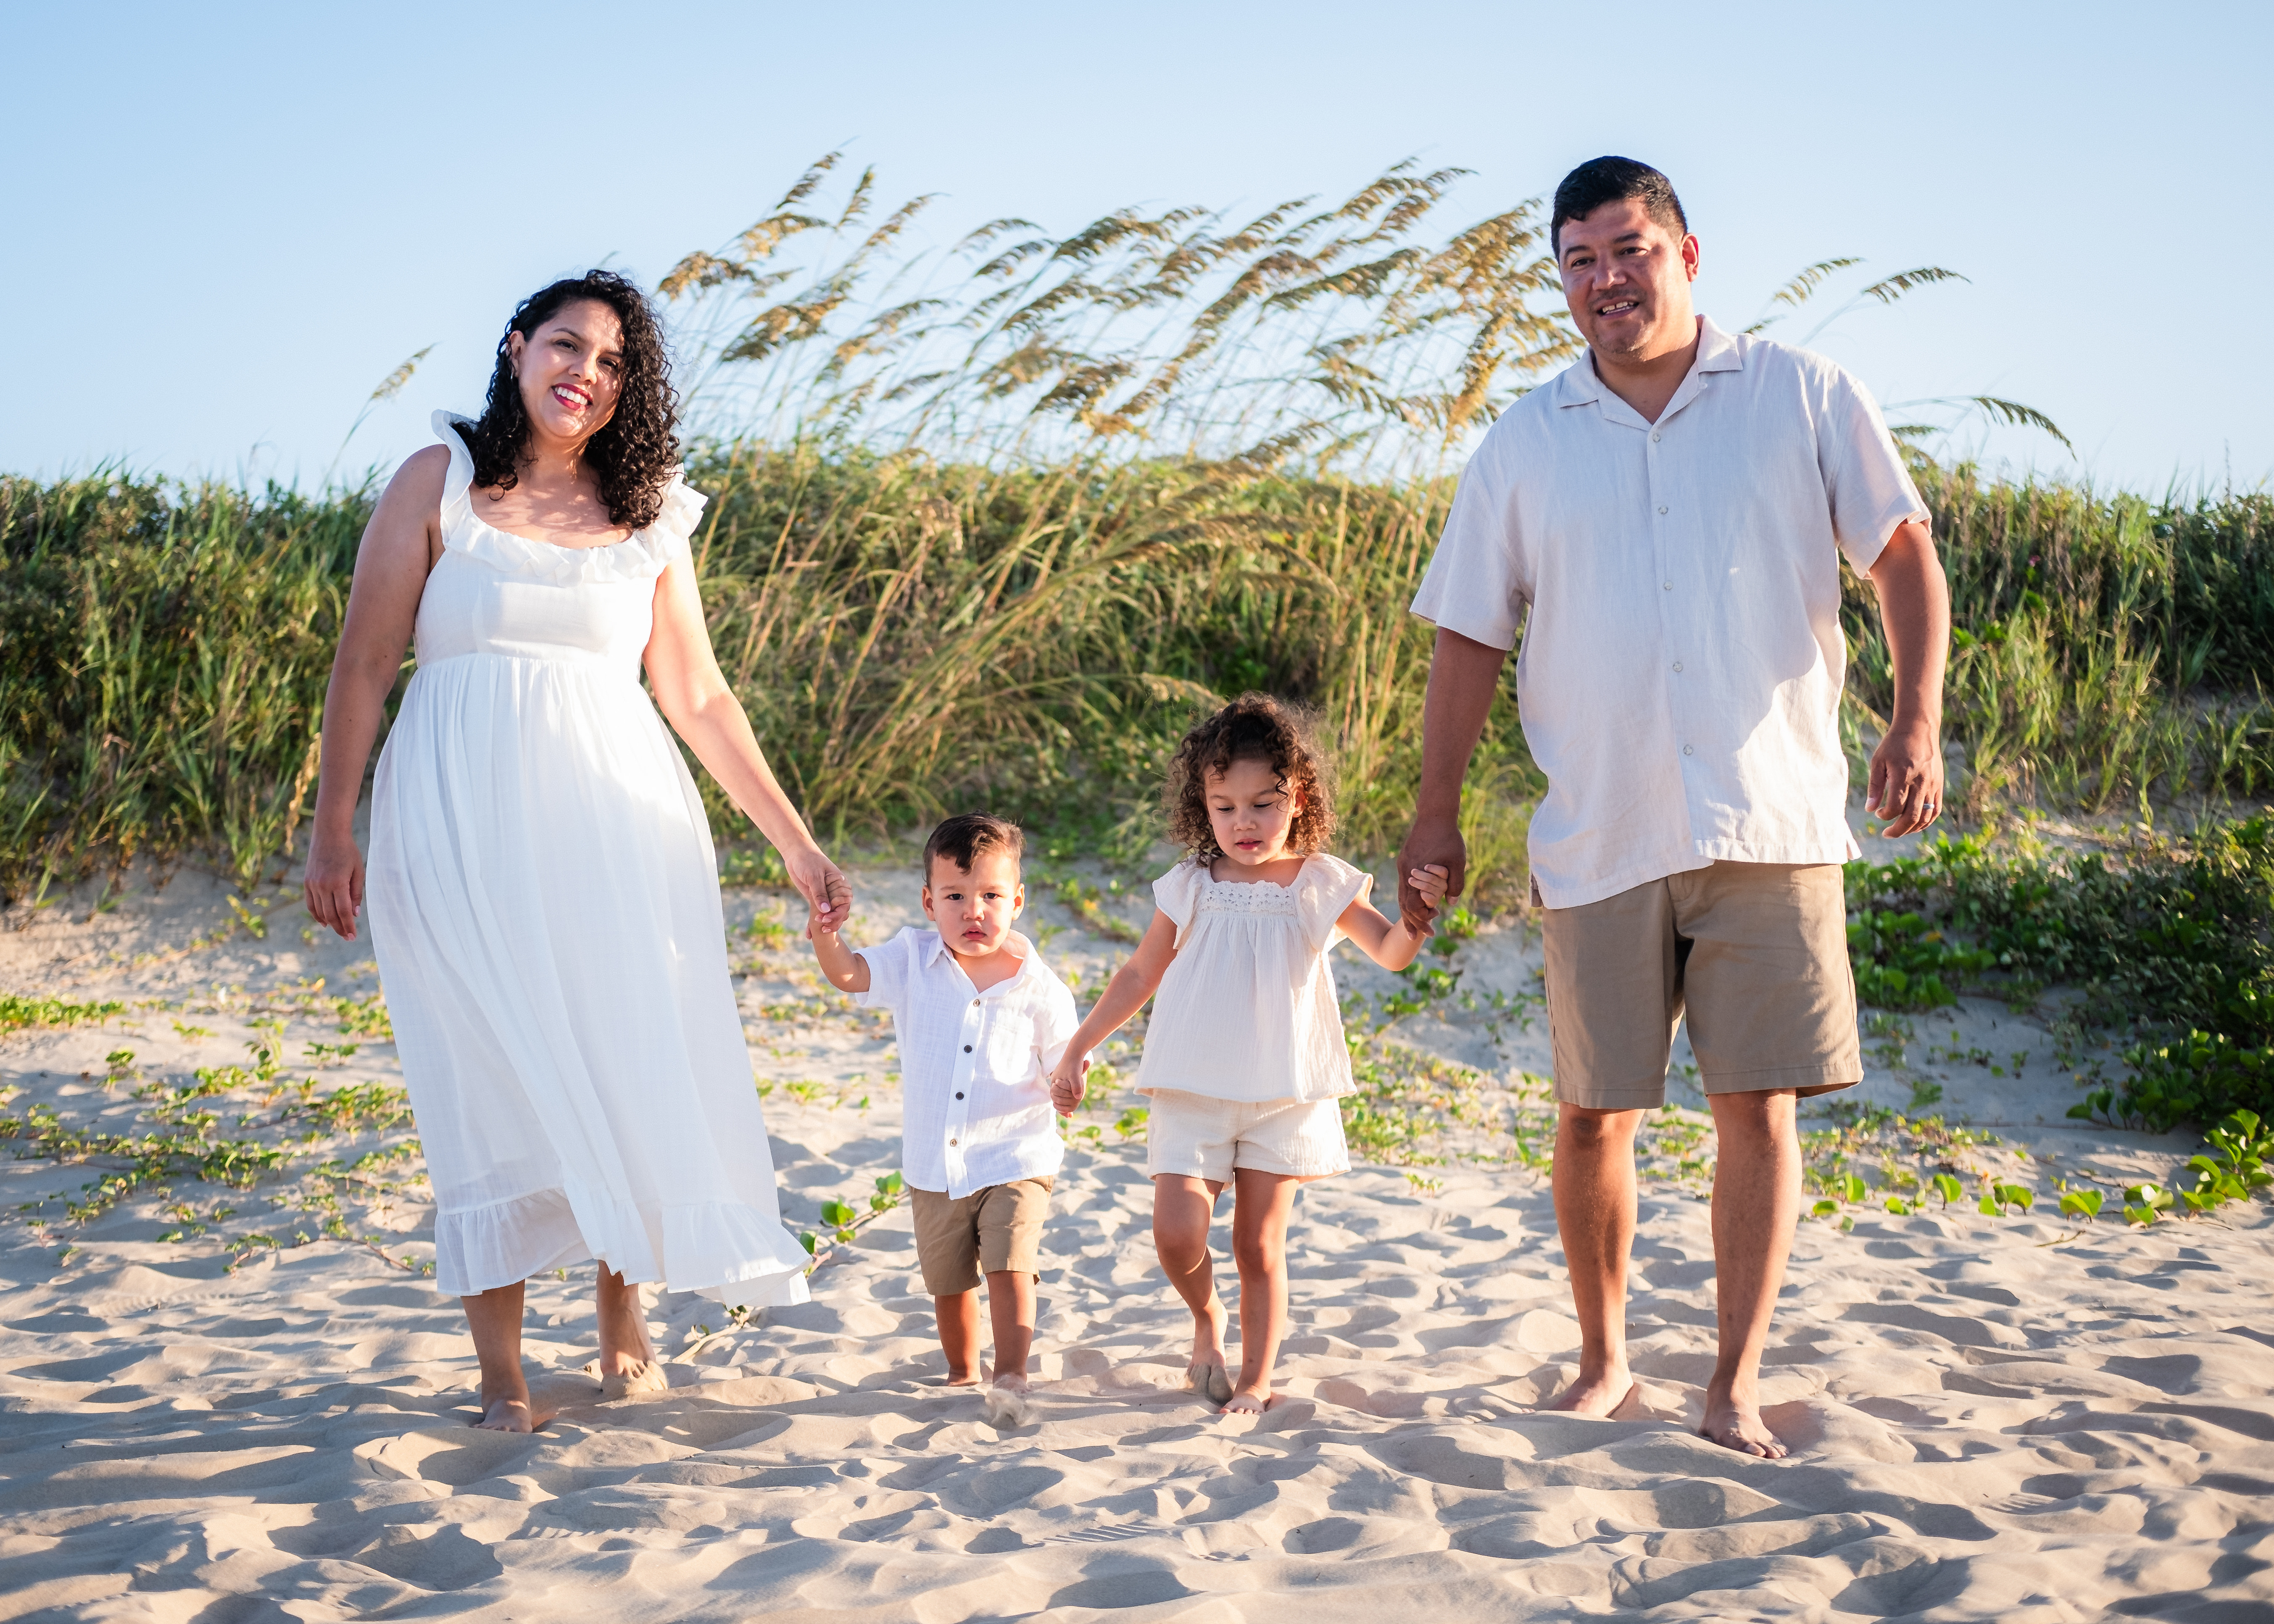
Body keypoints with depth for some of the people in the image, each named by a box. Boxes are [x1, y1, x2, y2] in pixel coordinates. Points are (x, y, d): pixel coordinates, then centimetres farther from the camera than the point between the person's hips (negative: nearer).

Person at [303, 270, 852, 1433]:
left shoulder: (648, 517, 11)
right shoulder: (441, 481, 4)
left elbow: (698, 697, 13)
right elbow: (365, 664, 3)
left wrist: (795, 843, 10)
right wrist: (332, 831, -3)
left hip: (615, 818, 2)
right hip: (463, 820, -2)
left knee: (635, 1063, 1)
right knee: (489, 1075, -2)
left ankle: (623, 1316, 22)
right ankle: (501, 1372, 6)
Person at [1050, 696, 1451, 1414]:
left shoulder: (1321, 884, -1)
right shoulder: (1190, 886, 1)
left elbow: (1391, 951, -8)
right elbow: (1140, 973, 11)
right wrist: (1078, 1048, 10)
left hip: (1284, 1097, 0)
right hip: (1193, 1092, 0)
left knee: (1260, 1247, 4)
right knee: (1177, 1233, -13)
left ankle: (1256, 1380, 19)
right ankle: (1206, 1318, 17)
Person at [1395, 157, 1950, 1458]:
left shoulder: (1803, 398, 5)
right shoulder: (1526, 445, 9)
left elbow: (1906, 555, 5)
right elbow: (1471, 634, 12)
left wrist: (1918, 720, -9)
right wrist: (1438, 810, 8)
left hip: (1773, 824, -1)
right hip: (1600, 837, 1)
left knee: (1761, 1105, -1)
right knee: (1596, 1110, 5)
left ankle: (1737, 1387, 11)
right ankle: (1604, 1361, 25)